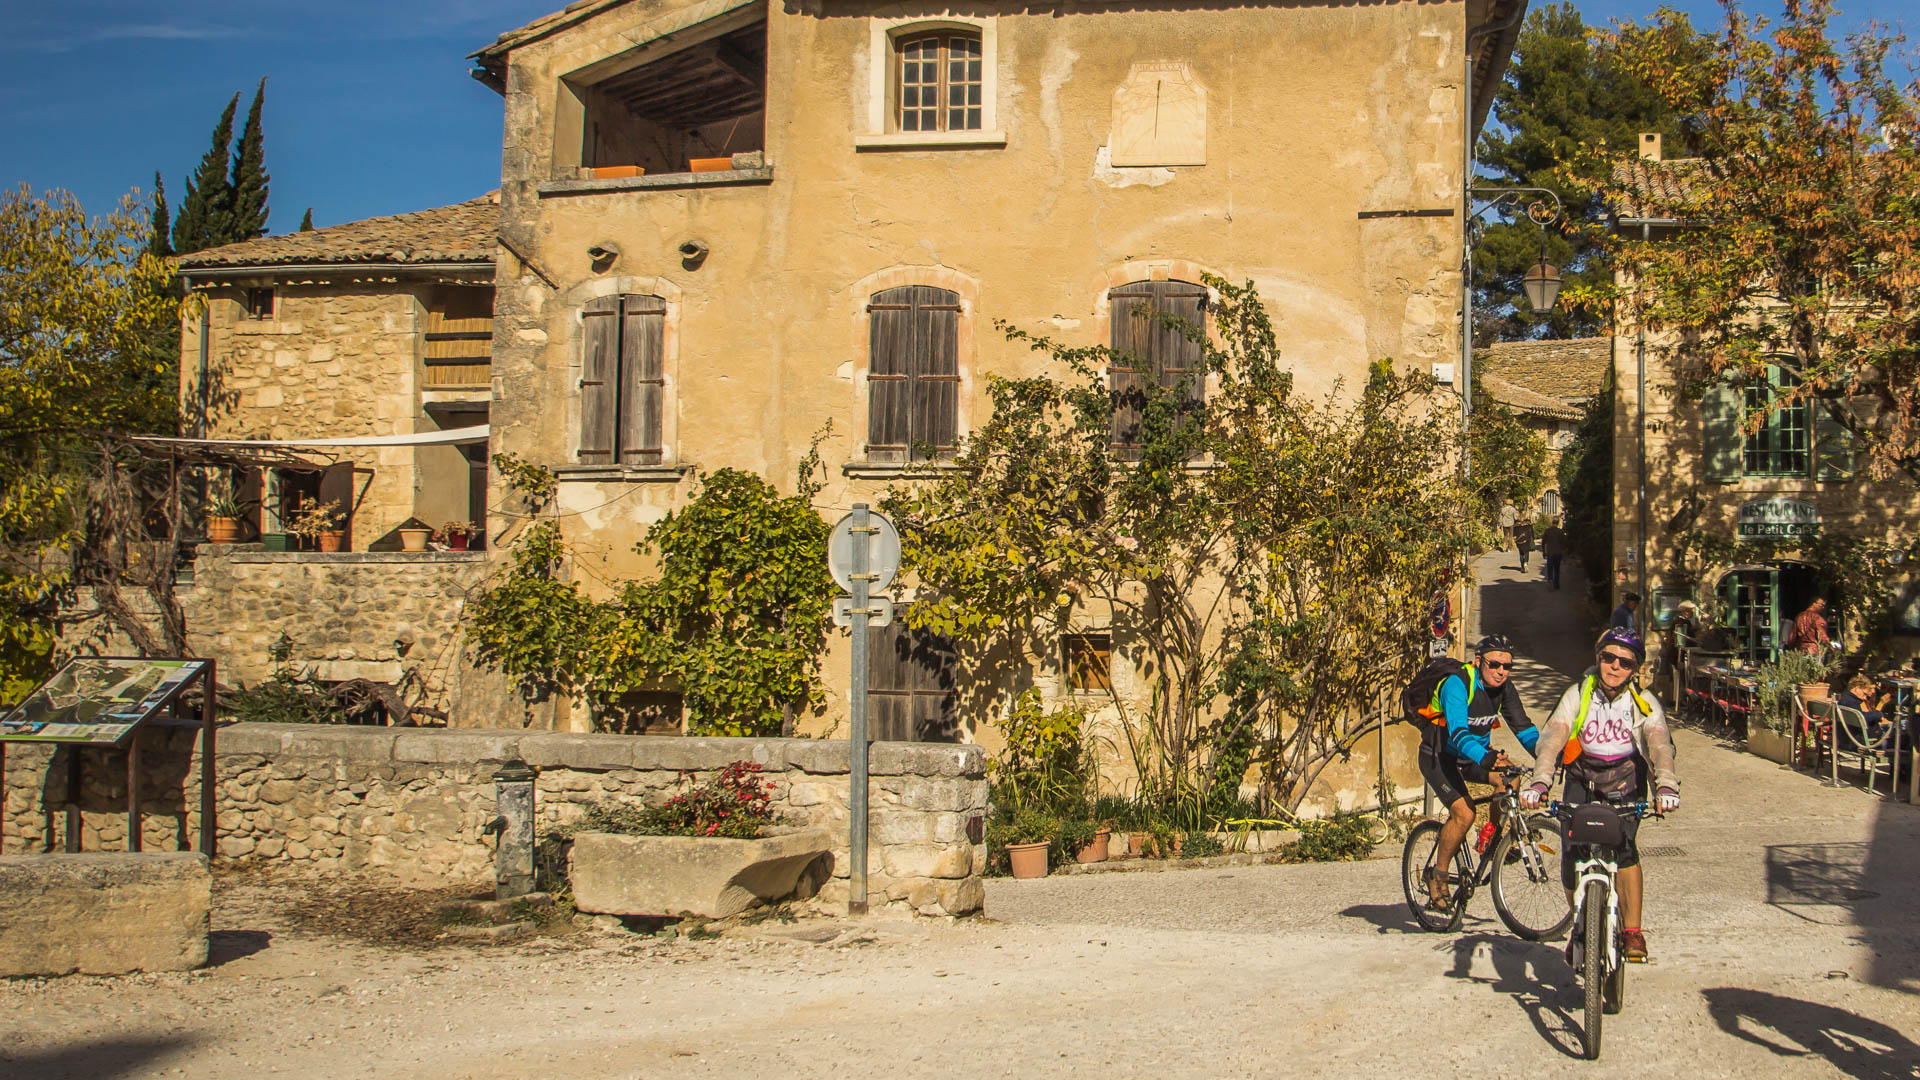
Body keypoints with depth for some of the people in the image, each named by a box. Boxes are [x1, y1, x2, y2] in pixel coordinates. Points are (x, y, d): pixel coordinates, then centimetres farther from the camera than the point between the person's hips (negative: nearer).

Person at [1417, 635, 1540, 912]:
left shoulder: (1504, 688, -7)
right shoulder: (1457, 684, -27)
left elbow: (1524, 727, -4)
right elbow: (1458, 732, -39)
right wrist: (1484, 758, -56)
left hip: (1475, 752, 6)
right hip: (1439, 757, -6)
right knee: (1464, 813, -23)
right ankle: (1437, 876, -4)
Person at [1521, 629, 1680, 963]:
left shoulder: (1644, 703, -12)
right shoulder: (1578, 694, -13)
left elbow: (1661, 746, -27)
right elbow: (1552, 738, -25)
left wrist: (1667, 786, -47)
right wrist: (1539, 782, -42)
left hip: (1626, 783, -1)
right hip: (1582, 781, 1)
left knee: (1624, 847, -25)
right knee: (1571, 858, -11)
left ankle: (1632, 931, -15)